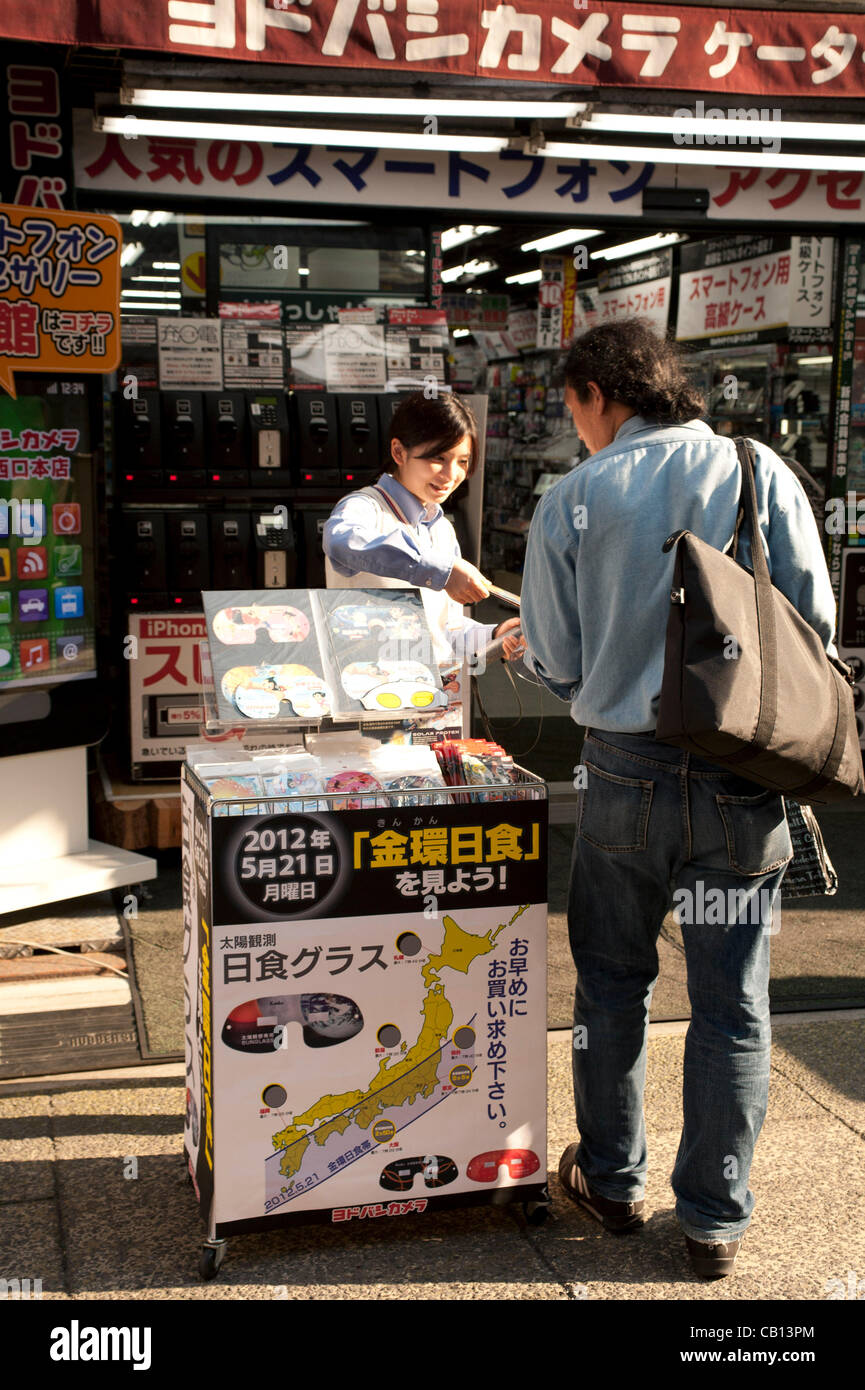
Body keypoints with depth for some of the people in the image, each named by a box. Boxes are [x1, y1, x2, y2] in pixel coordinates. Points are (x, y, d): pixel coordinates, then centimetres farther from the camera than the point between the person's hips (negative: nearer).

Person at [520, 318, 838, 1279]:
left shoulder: (570, 500, -2)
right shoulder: (761, 473, -2)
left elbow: (556, 664, 1)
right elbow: (815, 625, -1)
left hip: (625, 769, 0)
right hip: (742, 778, 0)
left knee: (612, 984, 18)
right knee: (732, 1007, 10)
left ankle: (610, 1180, 33)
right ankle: (714, 1220, 21)